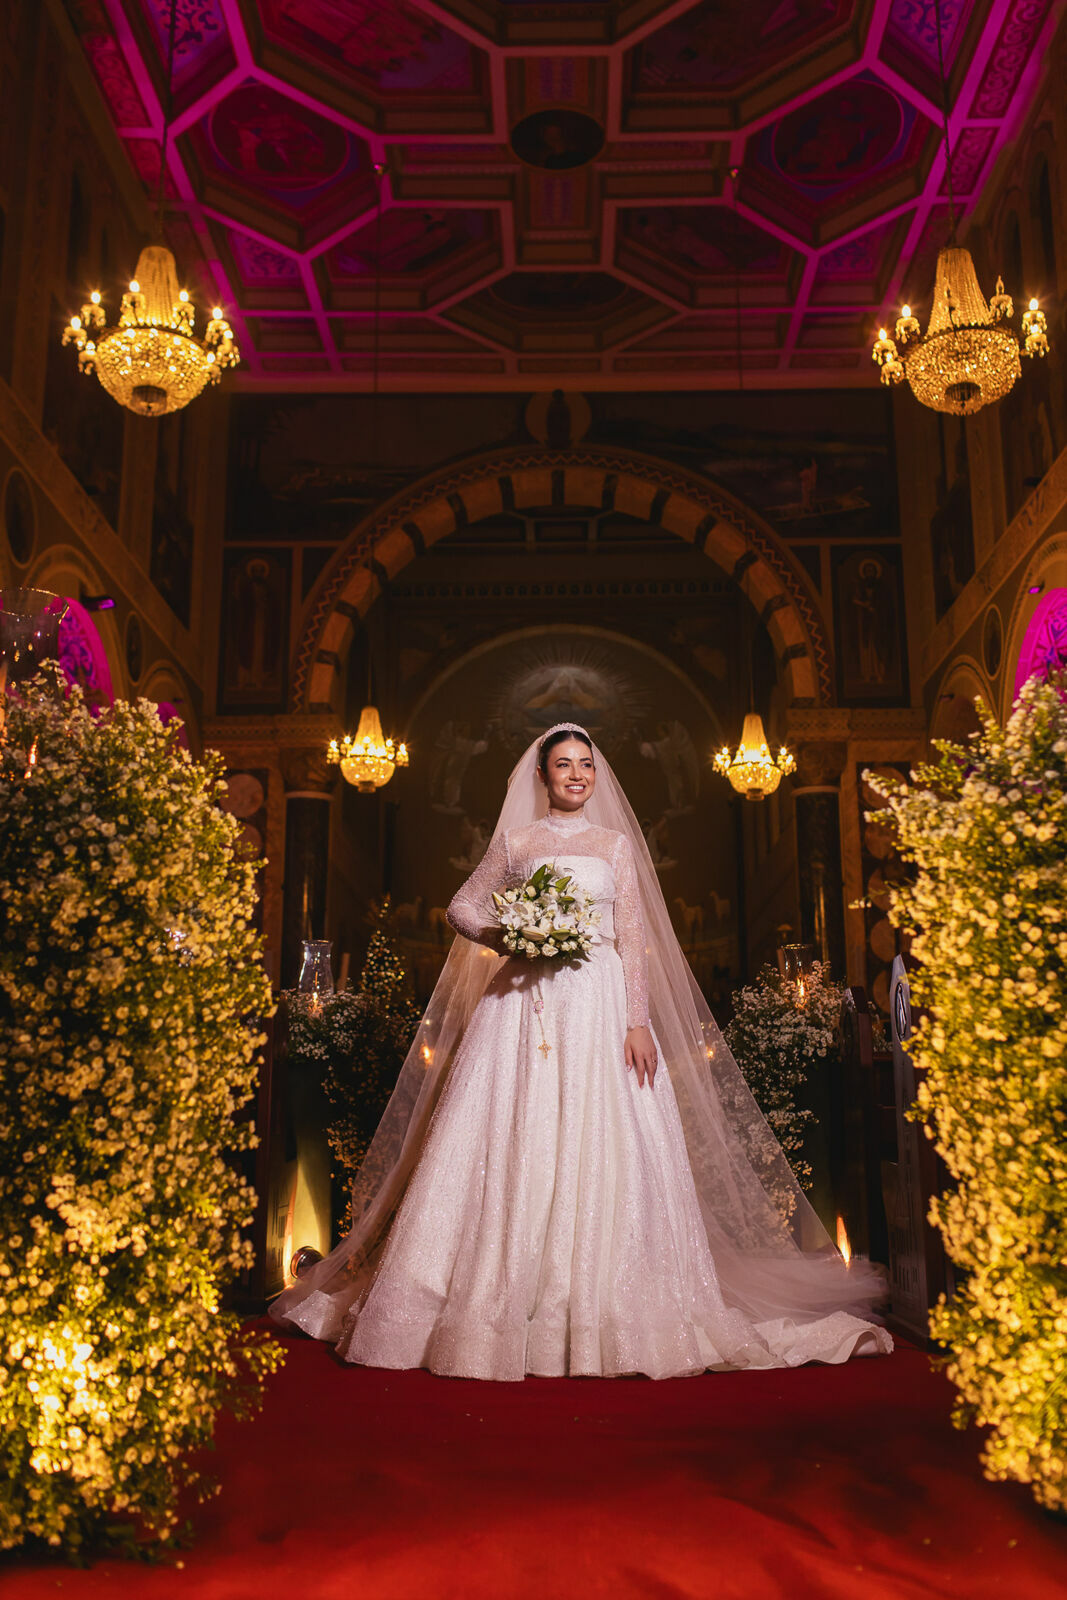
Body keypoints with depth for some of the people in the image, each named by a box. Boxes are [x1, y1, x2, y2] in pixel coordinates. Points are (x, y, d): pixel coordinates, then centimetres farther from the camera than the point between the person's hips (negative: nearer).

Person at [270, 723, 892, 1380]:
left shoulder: (615, 844, 12)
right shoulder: (515, 842, 11)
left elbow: (634, 940, 5)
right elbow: (463, 907, 15)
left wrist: (639, 1023, -5)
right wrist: (506, 937, -5)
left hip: (601, 1005, 0)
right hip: (526, 1002, 0)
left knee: (603, 1148, -5)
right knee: (514, 1147, -4)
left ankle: (602, 1314, 5)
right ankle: (505, 1306, 7)